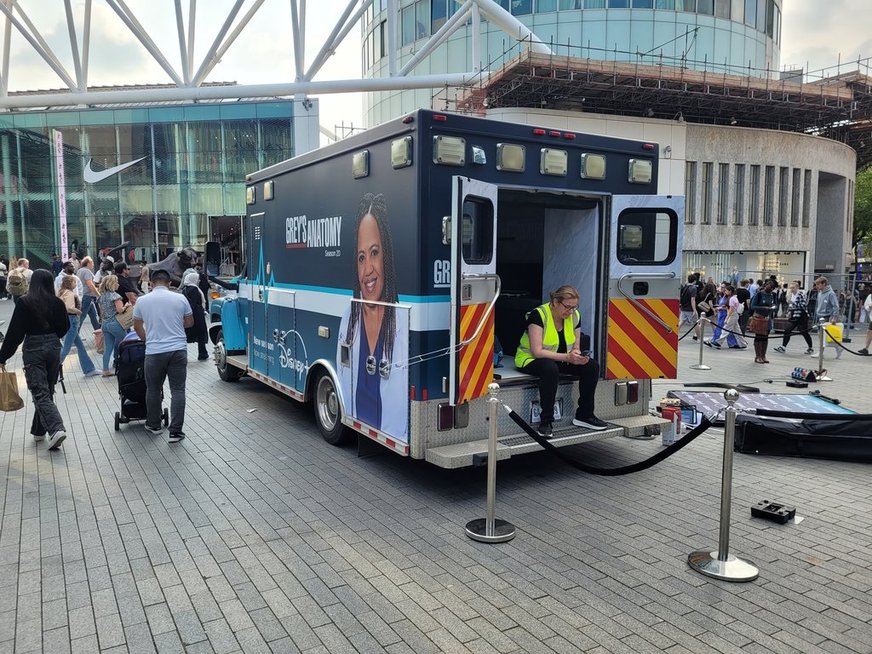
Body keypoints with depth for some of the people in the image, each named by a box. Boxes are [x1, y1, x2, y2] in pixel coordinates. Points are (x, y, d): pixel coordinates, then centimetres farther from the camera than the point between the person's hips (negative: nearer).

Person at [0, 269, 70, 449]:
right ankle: (39, 431, 27)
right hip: (54, 347, 4)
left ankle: (56, 428, -22)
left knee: (41, 394, -5)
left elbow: (15, 331, -9)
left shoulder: (24, 302, -9)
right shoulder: (57, 302, 0)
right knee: (48, 391, 16)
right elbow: (65, 327, 9)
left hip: (33, 348, -4)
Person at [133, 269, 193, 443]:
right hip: (178, 350, 0)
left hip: (154, 352, 0)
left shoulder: (142, 301, 1)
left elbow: (137, 326, 15)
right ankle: (175, 432, 1)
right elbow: (189, 322, 11)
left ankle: (154, 425, 31)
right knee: (178, 390, 3)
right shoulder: (180, 298, 0)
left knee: (153, 389, 17)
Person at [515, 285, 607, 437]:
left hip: (562, 360, 7)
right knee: (550, 369, -40)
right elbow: (537, 351, -27)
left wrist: (579, 356, -19)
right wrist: (567, 357, -33)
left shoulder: (575, 316, -1)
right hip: (530, 359, -7)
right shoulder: (538, 315, -22)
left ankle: (584, 415, -2)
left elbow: (575, 347, 6)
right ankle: (546, 421, -31)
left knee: (592, 366, -14)